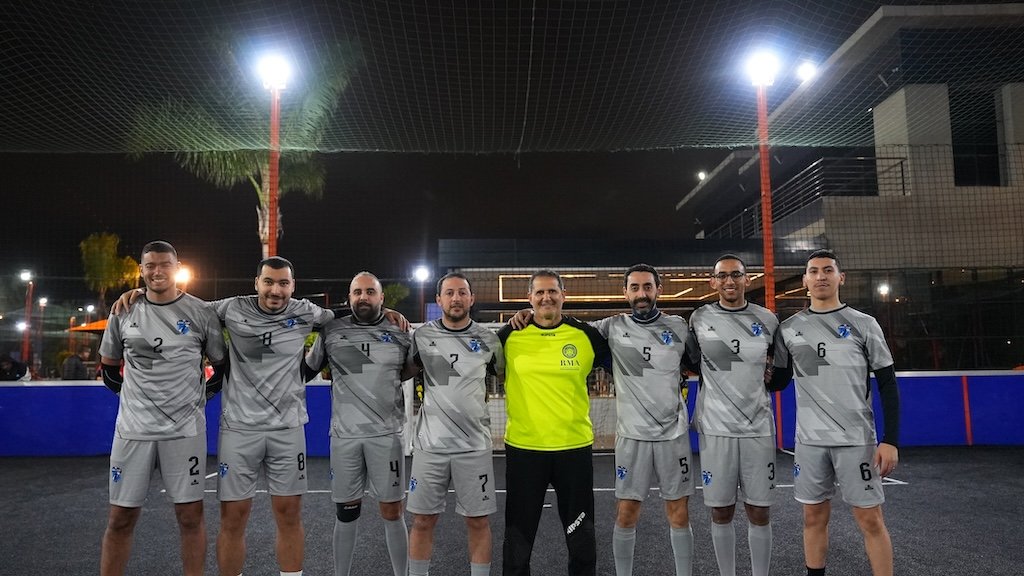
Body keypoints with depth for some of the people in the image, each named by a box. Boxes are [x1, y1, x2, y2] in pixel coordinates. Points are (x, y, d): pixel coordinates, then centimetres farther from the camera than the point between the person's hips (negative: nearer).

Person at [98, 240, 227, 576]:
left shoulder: (200, 312, -2)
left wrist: (201, 395, 4)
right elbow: (109, 366, 18)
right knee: (121, 517, 8)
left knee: (190, 514, 4)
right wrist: (132, 397, 12)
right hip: (134, 428, 2)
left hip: (185, 428, -2)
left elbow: (222, 365, 8)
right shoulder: (124, 312, 4)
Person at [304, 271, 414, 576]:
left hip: (387, 434, 0)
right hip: (344, 435, 1)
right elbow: (307, 370, 14)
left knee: (392, 510, 5)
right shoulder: (331, 330, 3)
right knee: (346, 511, 11)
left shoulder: (401, 333, 3)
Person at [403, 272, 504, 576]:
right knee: (423, 520, 8)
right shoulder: (422, 335, 1)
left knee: (478, 520, 7)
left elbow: (505, 375, 16)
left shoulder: (488, 339, 2)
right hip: (430, 443, 0)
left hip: (475, 445, 0)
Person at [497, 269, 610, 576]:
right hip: (523, 446, 0)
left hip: (574, 446, 1)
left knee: (582, 535, 16)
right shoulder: (510, 335, -4)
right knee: (518, 535, 14)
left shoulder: (585, 335, -2)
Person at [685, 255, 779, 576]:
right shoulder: (699, 320, 0)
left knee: (759, 512, 6)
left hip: (758, 427, 1)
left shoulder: (767, 320, 4)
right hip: (715, 428, -1)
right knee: (721, 513, 7)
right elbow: (690, 363, 10)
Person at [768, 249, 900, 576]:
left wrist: (891, 440, -8)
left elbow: (887, 384, -1)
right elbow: (779, 381, 16)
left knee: (870, 519, 2)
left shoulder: (863, 324, 0)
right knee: (814, 517, 11)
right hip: (809, 440, 2)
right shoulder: (789, 329, 6)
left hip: (856, 439, -2)